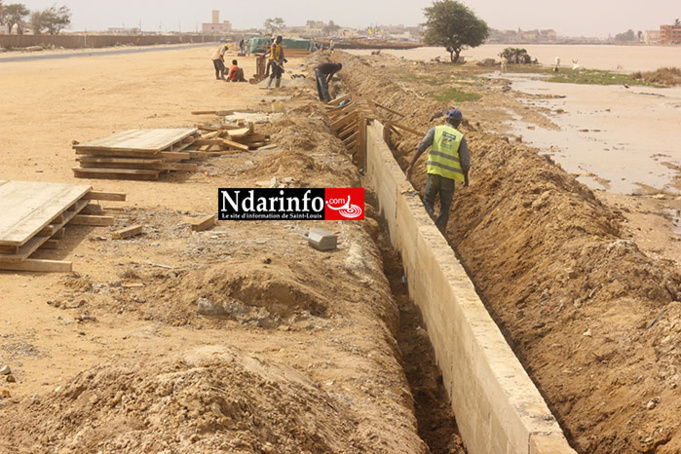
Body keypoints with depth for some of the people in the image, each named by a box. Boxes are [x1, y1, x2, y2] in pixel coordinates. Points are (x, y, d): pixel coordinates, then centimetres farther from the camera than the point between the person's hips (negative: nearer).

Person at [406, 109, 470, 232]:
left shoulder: (436, 130, 4)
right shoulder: (460, 137, 3)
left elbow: (421, 146, -8)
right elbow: (465, 161, -1)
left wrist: (411, 165, -9)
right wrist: (466, 178, 16)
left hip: (434, 172, 0)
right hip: (449, 176, 0)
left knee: (428, 201, 14)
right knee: (445, 206, 14)